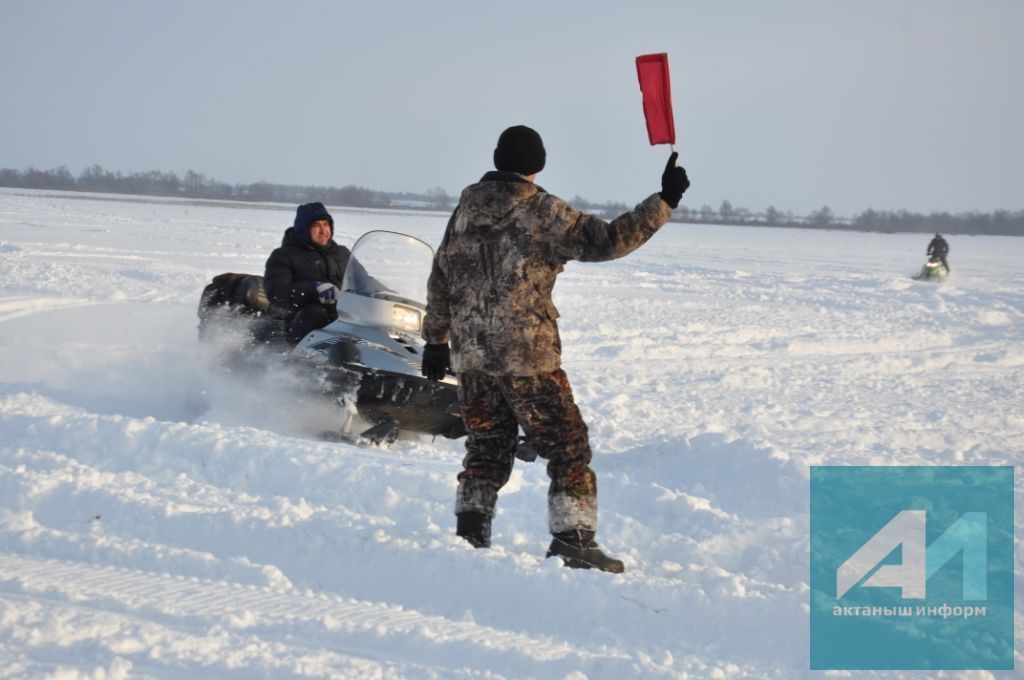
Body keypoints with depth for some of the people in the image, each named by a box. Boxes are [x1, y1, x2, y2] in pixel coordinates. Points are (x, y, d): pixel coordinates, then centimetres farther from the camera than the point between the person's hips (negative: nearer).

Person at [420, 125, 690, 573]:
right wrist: (663, 202, -11)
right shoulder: (540, 211, -10)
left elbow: (441, 278, 14)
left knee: (486, 448, 16)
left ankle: (469, 534, 9)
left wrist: (436, 339, 22)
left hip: (470, 354, 6)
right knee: (567, 447, 2)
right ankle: (573, 540, -3)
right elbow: (605, 241, -15)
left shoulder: (466, 207, 9)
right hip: (527, 355, -6)